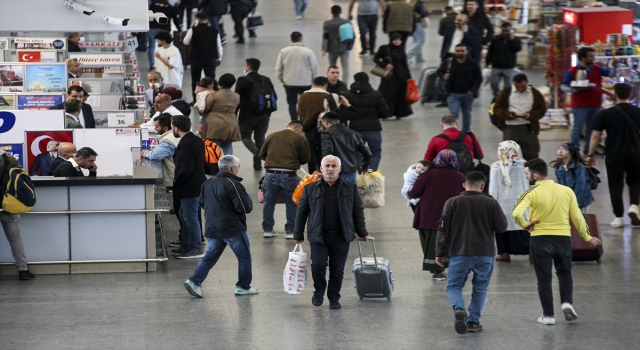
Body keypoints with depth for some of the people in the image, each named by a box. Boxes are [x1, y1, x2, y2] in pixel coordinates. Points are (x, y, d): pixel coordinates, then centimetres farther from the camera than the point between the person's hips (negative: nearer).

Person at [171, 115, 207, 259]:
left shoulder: (187, 145, -25)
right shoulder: (196, 140, 7)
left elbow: (186, 170, -29)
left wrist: (176, 179, -11)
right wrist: (178, 177, 15)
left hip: (190, 188, -10)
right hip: (195, 184, 10)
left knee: (190, 218, -1)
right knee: (185, 216, 21)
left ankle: (196, 249, 7)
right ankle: (185, 246, 30)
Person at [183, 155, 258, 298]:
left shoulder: (208, 183, 7)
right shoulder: (233, 185, -17)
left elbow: (202, 202, 18)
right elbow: (246, 207, -18)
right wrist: (247, 199, 2)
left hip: (212, 229, 7)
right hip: (233, 229, -7)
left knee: (210, 256, 14)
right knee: (244, 257, 8)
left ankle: (194, 281, 0)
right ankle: (243, 287, 13)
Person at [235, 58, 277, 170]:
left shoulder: (242, 81, -11)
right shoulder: (266, 80, 2)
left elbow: (237, 98, -12)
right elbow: (274, 97, 3)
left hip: (247, 115, -4)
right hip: (263, 116, 4)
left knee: (245, 136, 12)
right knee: (260, 138, 15)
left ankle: (256, 152, -16)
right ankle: (258, 163, 14)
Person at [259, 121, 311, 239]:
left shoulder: (272, 136, 7)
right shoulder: (300, 139, -3)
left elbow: (262, 154, 14)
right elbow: (305, 159, 3)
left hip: (271, 173, 2)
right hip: (289, 175, -2)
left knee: (269, 202, 15)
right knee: (292, 203, 12)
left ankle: (267, 229, 18)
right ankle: (290, 231, 12)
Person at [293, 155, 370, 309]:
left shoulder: (350, 188, 7)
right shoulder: (311, 189, 5)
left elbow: (358, 211, 11)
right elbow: (301, 212, 8)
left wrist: (362, 233, 7)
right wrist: (298, 235, 7)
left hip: (341, 237, 1)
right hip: (318, 237, -1)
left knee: (337, 270, 3)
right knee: (318, 265, -13)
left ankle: (334, 298, 18)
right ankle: (319, 291, 13)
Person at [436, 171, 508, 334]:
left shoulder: (452, 203, -2)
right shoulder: (491, 203, -2)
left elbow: (443, 230, -1)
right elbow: (502, 227, 2)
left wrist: (440, 252, 7)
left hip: (459, 253, 0)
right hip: (485, 254, 1)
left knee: (453, 286, 9)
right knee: (480, 288, 14)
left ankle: (458, 309, -19)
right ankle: (473, 322, 10)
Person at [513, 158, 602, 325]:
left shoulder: (531, 193, -11)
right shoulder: (566, 191, -1)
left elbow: (517, 213, -24)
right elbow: (577, 216, 2)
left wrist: (525, 225, -5)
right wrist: (588, 237, 12)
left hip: (540, 239, -3)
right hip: (563, 237, 3)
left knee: (544, 278, 8)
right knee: (564, 272, 22)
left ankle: (548, 315, 10)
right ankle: (567, 303, 1)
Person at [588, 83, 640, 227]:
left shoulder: (605, 114, -5)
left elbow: (595, 136, -3)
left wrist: (590, 154, 6)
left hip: (614, 155, -1)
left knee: (616, 185, 9)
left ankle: (619, 217, 8)